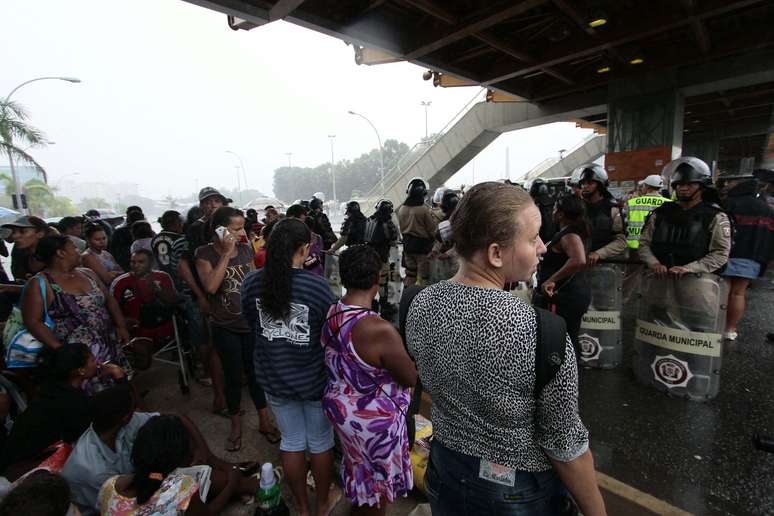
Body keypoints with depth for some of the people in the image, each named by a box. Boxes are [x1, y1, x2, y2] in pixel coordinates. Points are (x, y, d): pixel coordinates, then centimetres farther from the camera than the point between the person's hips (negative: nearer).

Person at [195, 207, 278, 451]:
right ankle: (236, 425, 35)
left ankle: (264, 421, 31)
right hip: (225, 328, -2)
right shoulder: (205, 253, -10)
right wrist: (226, 254, -24)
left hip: (252, 324, 2)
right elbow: (210, 287, -25)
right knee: (233, 376, 11)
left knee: (255, 373, 12)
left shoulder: (246, 249, 0)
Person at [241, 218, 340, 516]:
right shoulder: (317, 285, -23)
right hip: (314, 379, -3)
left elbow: (252, 324, 5)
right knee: (320, 442, 20)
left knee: (291, 443, 22)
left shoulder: (251, 283, -11)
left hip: (273, 378, 4)